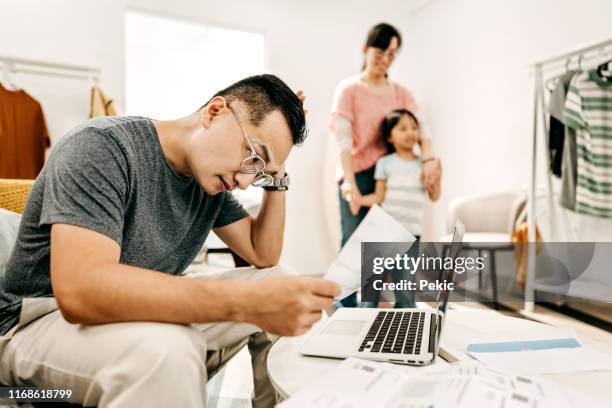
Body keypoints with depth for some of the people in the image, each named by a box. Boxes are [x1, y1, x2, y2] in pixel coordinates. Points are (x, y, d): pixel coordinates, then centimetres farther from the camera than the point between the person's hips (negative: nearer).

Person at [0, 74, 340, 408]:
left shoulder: (212, 177, -2)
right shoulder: (103, 146, -24)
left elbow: (264, 256, 5)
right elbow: (80, 290, -37)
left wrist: (276, 177, -8)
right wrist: (244, 301, -44)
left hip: (144, 315, 7)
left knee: (286, 289, 0)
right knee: (166, 349, -40)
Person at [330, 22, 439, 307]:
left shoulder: (402, 93, 13)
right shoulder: (349, 89, 0)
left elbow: (419, 126, -2)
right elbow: (343, 138, -12)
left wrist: (428, 160, -23)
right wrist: (349, 183, -25)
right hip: (358, 176, -4)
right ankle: (346, 310, 7)